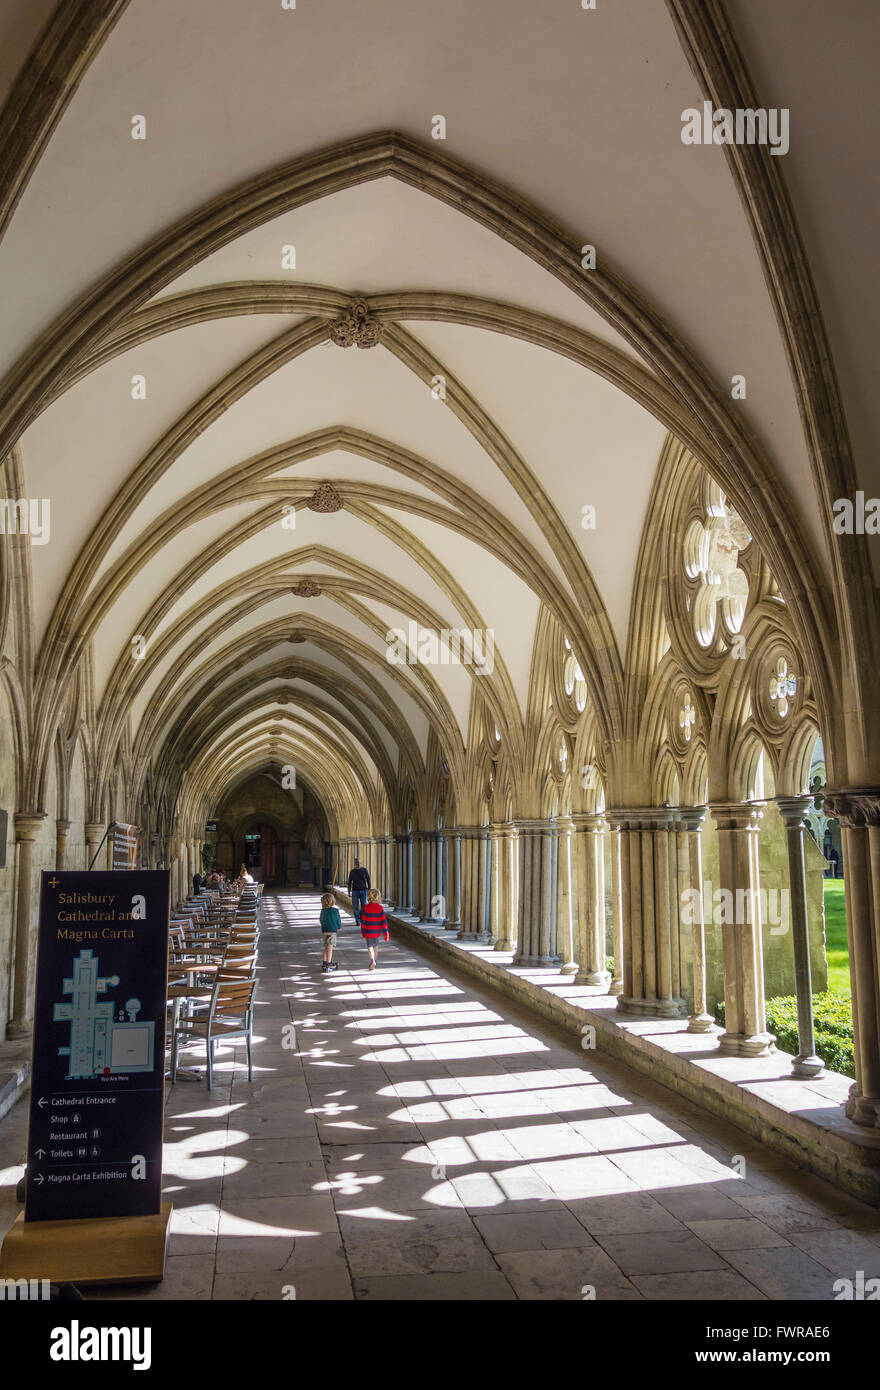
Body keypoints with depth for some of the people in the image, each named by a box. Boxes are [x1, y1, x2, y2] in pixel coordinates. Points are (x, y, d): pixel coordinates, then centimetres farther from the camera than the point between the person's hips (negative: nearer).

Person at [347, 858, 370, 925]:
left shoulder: (364, 870, 3)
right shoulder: (352, 872, 5)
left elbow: (368, 880, 6)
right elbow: (350, 882, 8)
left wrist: (369, 889, -1)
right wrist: (349, 891, 2)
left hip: (363, 890, 0)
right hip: (355, 891, 0)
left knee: (364, 906, -4)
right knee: (355, 907, -3)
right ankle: (357, 921, 5)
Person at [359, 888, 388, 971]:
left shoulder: (366, 907, -11)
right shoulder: (380, 908, -7)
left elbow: (363, 920, -5)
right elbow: (384, 920, -7)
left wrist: (362, 931, 6)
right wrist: (386, 932, -2)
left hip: (368, 931, -2)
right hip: (377, 931, 2)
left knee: (370, 946, 2)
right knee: (376, 945, 20)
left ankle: (372, 961, -18)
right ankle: (375, 962, 30)